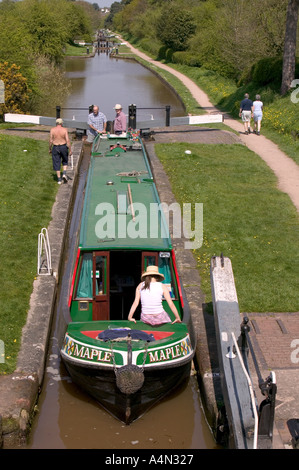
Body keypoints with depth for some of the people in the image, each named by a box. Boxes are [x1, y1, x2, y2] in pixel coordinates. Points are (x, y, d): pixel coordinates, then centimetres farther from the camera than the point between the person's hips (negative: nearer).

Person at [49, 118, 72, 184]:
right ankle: (64, 173, 1)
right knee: (65, 161, 22)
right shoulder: (64, 130, -7)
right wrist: (70, 150, -4)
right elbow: (68, 140, -11)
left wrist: (50, 149, 9)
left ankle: (59, 179, 9)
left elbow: (50, 141, -4)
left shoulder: (52, 130, -5)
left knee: (57, 164, 8)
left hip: (55, 148, 0)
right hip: (63, 147, 0)